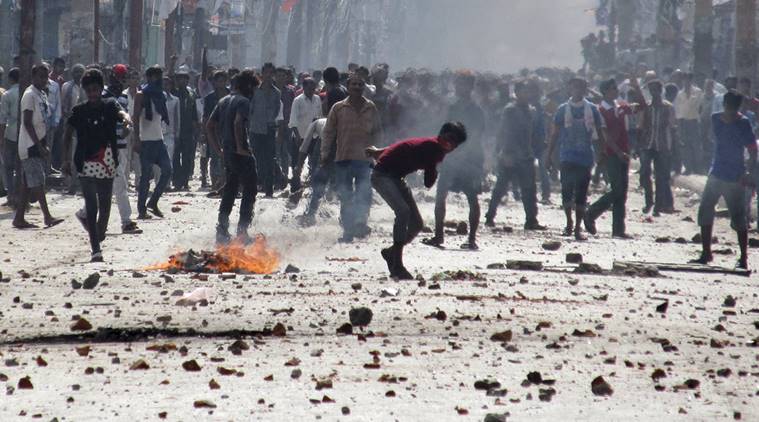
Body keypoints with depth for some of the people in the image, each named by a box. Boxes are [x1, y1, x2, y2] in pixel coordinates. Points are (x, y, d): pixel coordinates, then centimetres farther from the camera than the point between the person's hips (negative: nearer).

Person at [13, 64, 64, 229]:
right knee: (37, 181, -10)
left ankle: (19, 218, 11)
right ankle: (47, 217, -13)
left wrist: (44, 145, 16)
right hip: (30, 145, -9)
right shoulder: (30, 95, -13)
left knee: (28, 183, 9)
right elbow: (27, 123, -17)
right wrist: (40, 146, -19)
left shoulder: (42, 95, 14)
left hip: (38, 145, 9)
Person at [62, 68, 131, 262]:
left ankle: (99, 234, 36)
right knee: (92, 206, -8)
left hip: (108, 164, 1)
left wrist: (126, 118, -40)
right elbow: (68, 135, 6)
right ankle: (96, 249, -10)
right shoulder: (79, 111, 4)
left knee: (105, 205, 10)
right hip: (87, 164, -1)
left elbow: (121, 112, -16)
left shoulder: (109, 106, 5)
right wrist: (67, 159, -3)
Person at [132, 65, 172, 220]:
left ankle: (153, 202, 11)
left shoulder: (160, 95, 16)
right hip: (146, 141, -7)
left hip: (159, 139, 7)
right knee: (146, 175, -6)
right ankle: (142, 210, -1)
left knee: (167, 170, 0)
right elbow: (135, 118, -13)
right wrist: (137, 139, -20)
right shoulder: (141, 95, -6)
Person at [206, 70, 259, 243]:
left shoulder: (223, 101, 15)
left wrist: (219, 149, 15)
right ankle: (242, 230, -5)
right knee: (250, 190, 1)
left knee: (229, 190, 15)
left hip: (227, 153, 8)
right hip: (241, 155, -8)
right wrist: (241, 147, -21)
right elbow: (238, 123, -27)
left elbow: (209, 126, 15)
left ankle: (222, 231, 13)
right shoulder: (243, 101, -10)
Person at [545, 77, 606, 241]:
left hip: (586, 156, 1)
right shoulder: (563, 109, 5)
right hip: (567, 156, -1)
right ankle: (569, 223, 3)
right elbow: (555, 133, 9)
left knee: (581, 194, 2)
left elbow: (600, 133, 9)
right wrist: (549, 154, 3)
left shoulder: (592, 109, 5)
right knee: (567, 189, -12)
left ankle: (578, 227, 9)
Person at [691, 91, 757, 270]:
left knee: (738, 216, -3)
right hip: (716, 173, 6)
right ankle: (706, 253, 16)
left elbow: (753, 150, -11)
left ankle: (743, 258, 4)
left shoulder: (743, 124, -11)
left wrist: (751, 173, -20)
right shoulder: (716, 119, 5)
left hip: (735, 177, -6)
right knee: (705, 210, 6)